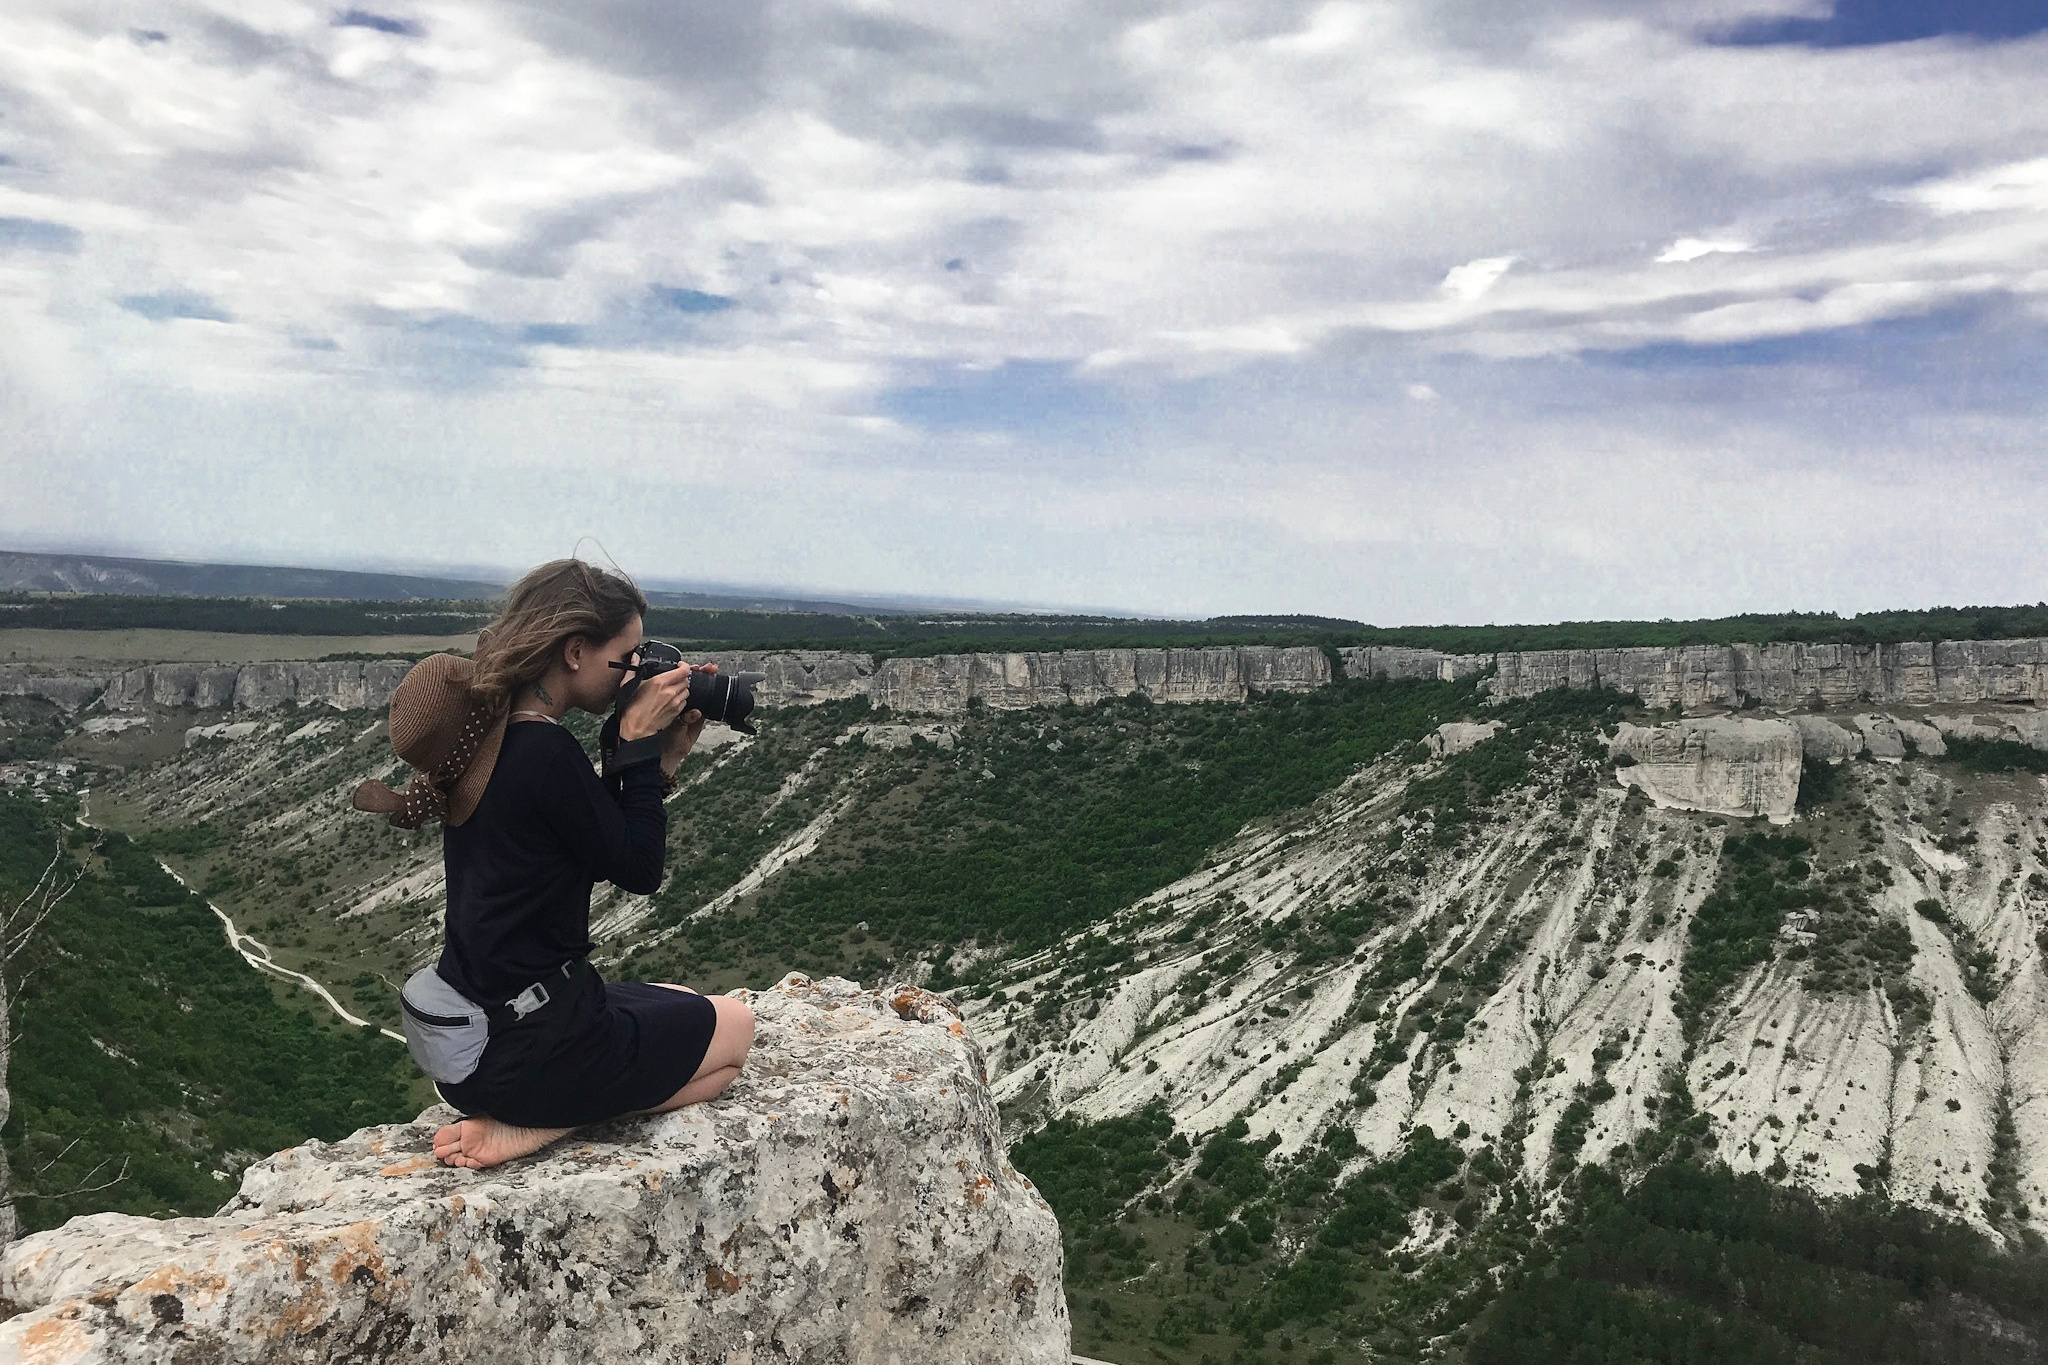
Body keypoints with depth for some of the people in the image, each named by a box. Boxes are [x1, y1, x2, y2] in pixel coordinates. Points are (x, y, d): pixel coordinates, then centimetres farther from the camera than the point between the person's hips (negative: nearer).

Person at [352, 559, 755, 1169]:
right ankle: (530, 1124, -2)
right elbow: (637, 871, -15)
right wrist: (640, 742, -13)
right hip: (526, 1046, -10)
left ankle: (527, 1121, 10)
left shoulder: (489, 730, 3)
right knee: (735, 1027, 14)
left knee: (682, 1006, 30)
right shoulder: (544, 752, -26)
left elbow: (601, 843, 11)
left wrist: (662, 758, 3)